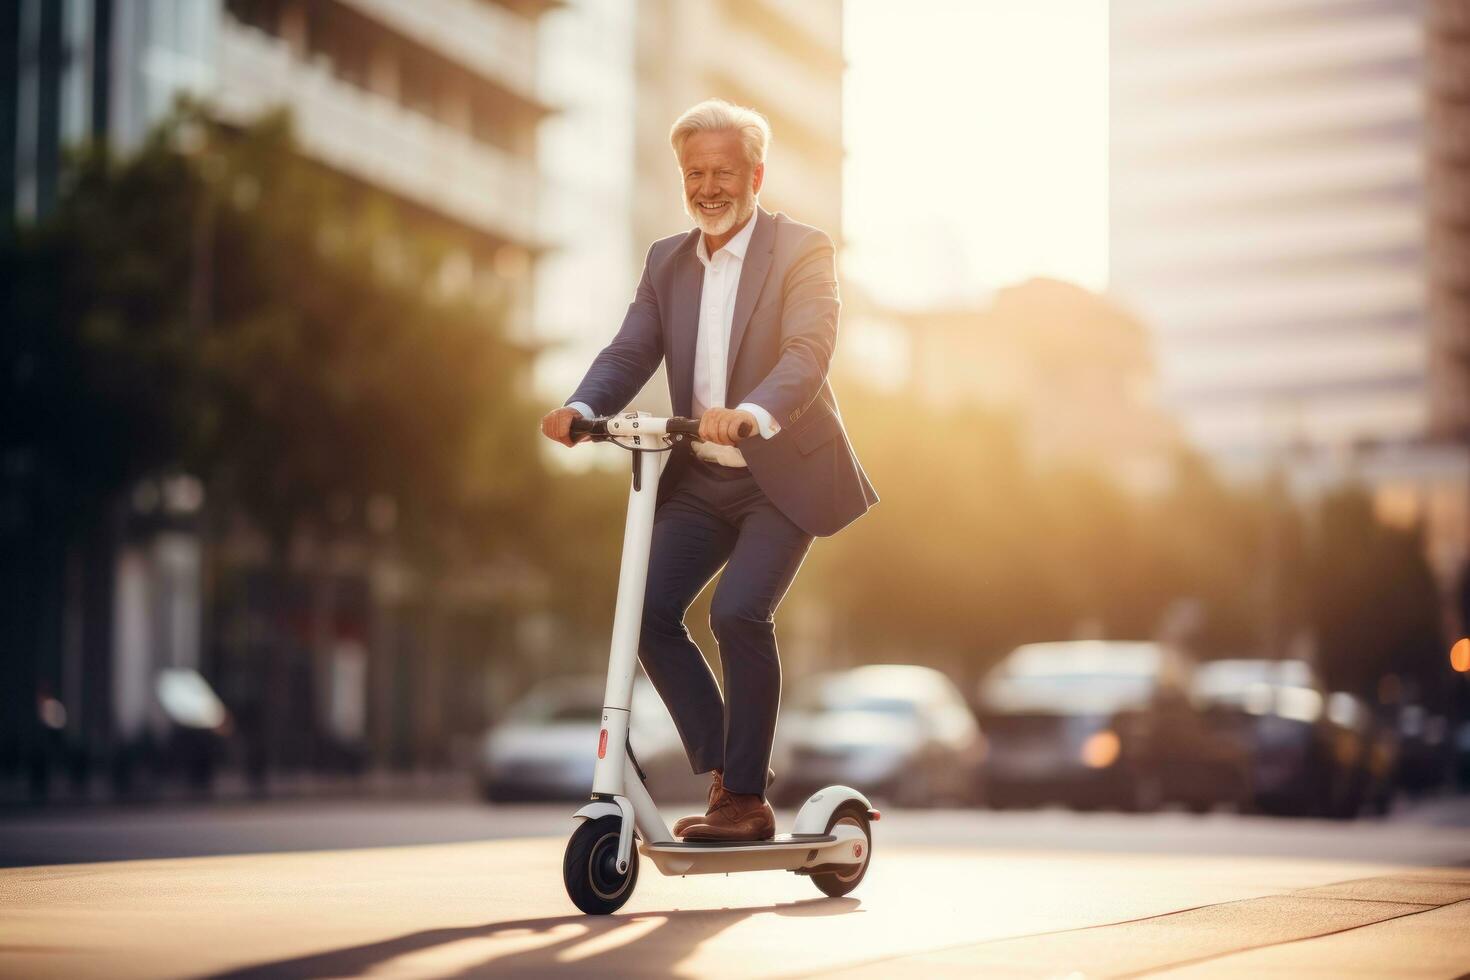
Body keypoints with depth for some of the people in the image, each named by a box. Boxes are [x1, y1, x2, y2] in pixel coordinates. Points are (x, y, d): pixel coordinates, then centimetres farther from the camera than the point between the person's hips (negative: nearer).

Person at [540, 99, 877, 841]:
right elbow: (630, 353, 1)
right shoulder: (666, 260, 9)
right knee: (649, 612, -8)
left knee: (738, 613, -20)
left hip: (783, 475, -5)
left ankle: (748, 799, -6)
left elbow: (807, 354, -24)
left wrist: (751, 415, -44)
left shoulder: (802, 252, -8)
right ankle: (724, 770, 7)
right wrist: (581, 410, -20)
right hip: (700, 479, 6)